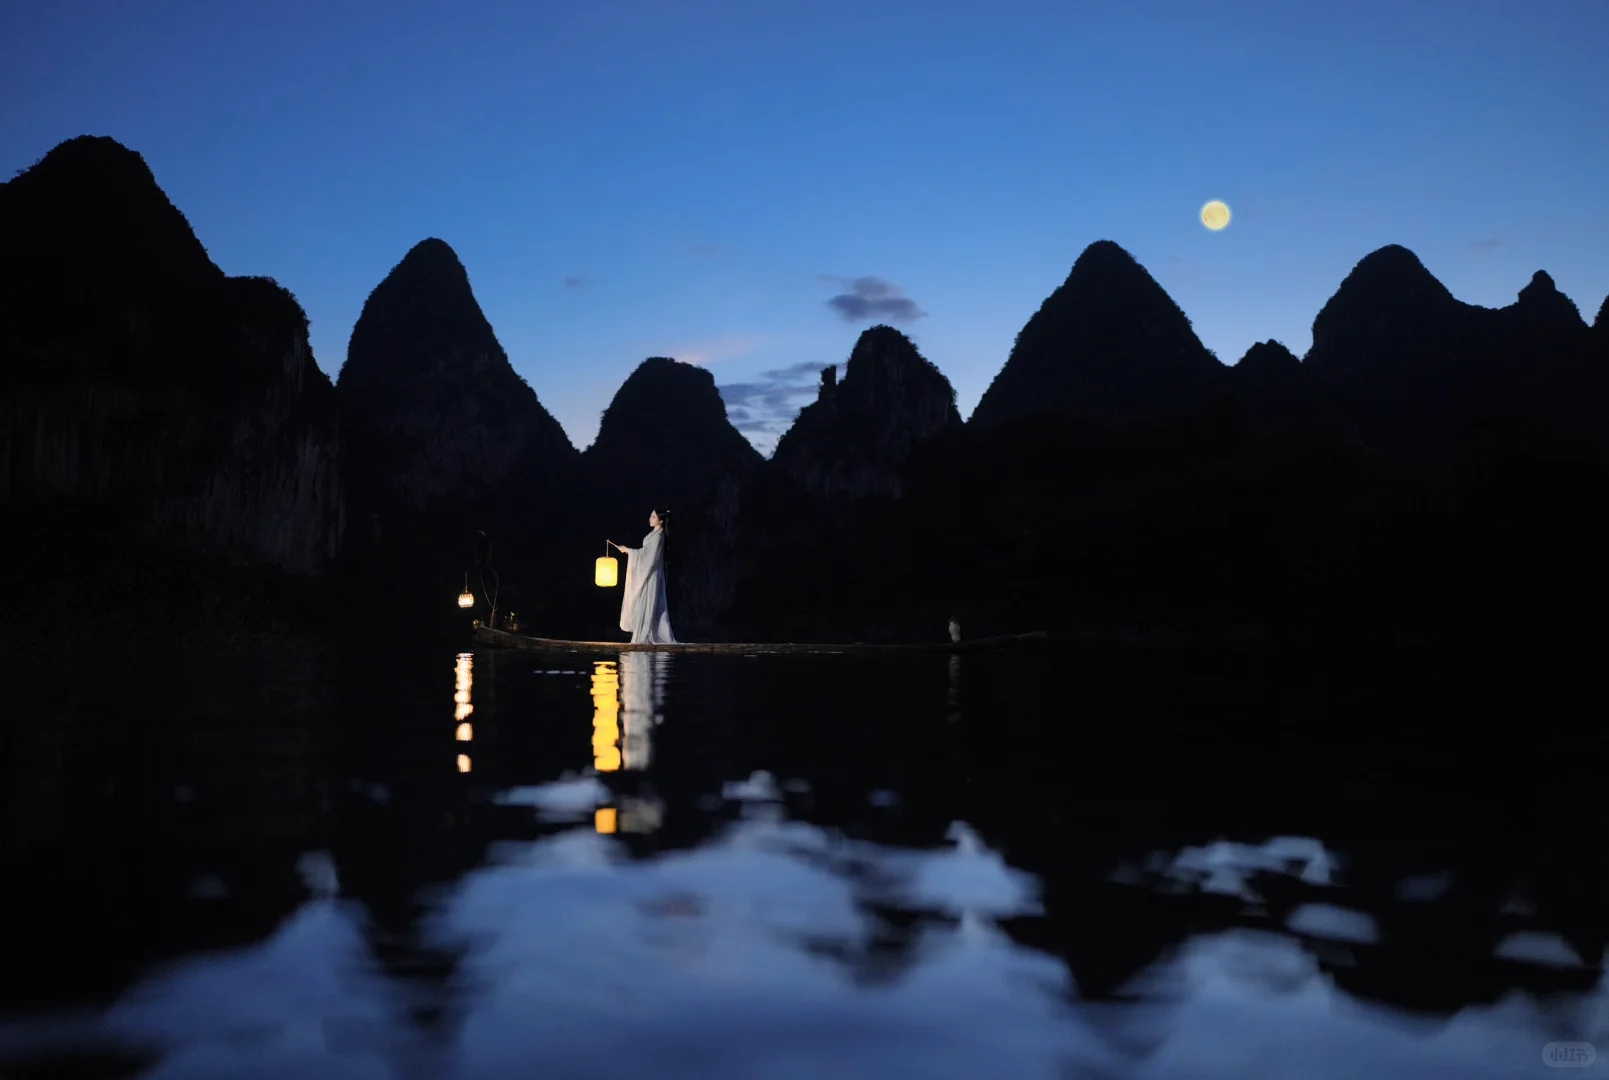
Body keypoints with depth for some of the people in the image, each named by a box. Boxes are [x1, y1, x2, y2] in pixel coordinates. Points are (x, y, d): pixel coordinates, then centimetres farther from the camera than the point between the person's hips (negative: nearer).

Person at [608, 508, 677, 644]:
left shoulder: (658, 536, -15)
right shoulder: (655, 534, 14)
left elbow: (646, 553, -18)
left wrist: (628, 550, -12)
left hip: (651, 574, -10)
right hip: (648, 573, 10)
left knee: (646, 603, -9)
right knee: (653, 605, 7)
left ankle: (643, 637, -9)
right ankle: (661, 636, 7)